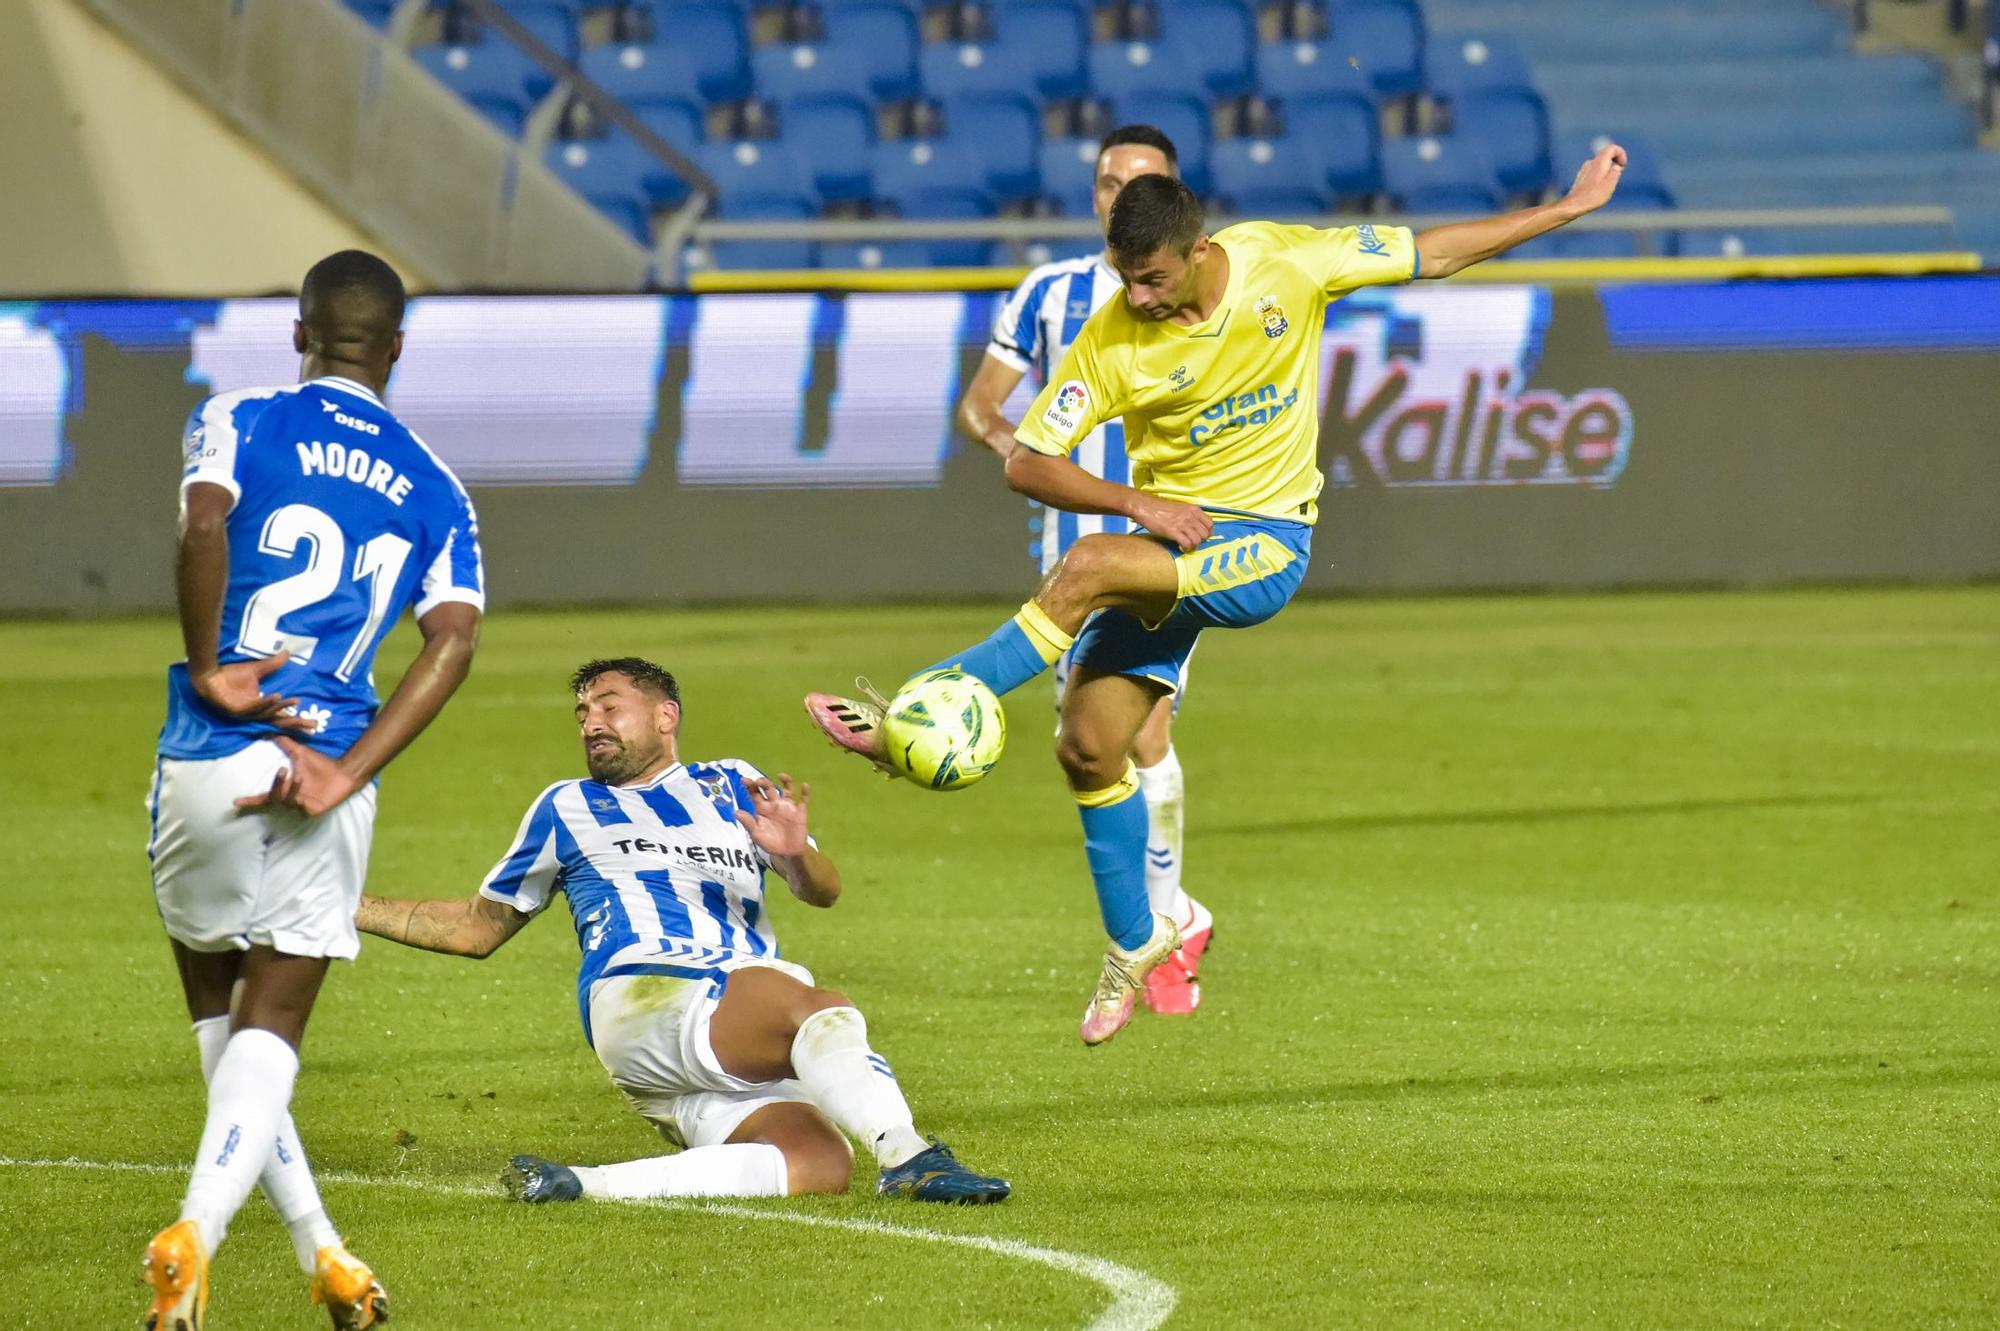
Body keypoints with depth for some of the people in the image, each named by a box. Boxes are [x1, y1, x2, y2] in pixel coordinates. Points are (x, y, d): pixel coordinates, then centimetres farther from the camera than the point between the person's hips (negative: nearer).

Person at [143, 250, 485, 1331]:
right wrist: (348, 775, -8)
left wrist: (208, 670, -7)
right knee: (271, 1027, 3)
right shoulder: (433, 490, 12)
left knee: (216, 1011, 17)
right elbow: (454, 638, -4)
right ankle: (197, 1232, -22)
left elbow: (204, 526, -17)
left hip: (208, 758, -1)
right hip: (326, 771, 1)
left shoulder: (239, 420, 4)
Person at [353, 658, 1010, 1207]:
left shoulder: (733, 786, 27)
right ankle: (906, 1157, -47)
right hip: (641, 999, -3)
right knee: (826, 1012, -35)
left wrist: (796, 854, -11)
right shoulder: (566, 808, 27)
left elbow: (822, 892, 14)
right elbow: (479, 927, 36)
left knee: (820, 1161, -32)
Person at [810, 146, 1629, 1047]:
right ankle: (1133, 943, 17)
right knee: (1088, 746, -5)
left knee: (1087, 569, -30)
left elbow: (1430, 254, 2)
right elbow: (1027, 465, -8)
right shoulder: (1111, 341, -12)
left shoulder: (1284, 262, -12)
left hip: (1267, 543, -3)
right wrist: (1138, 502, -21)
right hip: (1170, 533, 3)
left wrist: (1570, 206, 6)